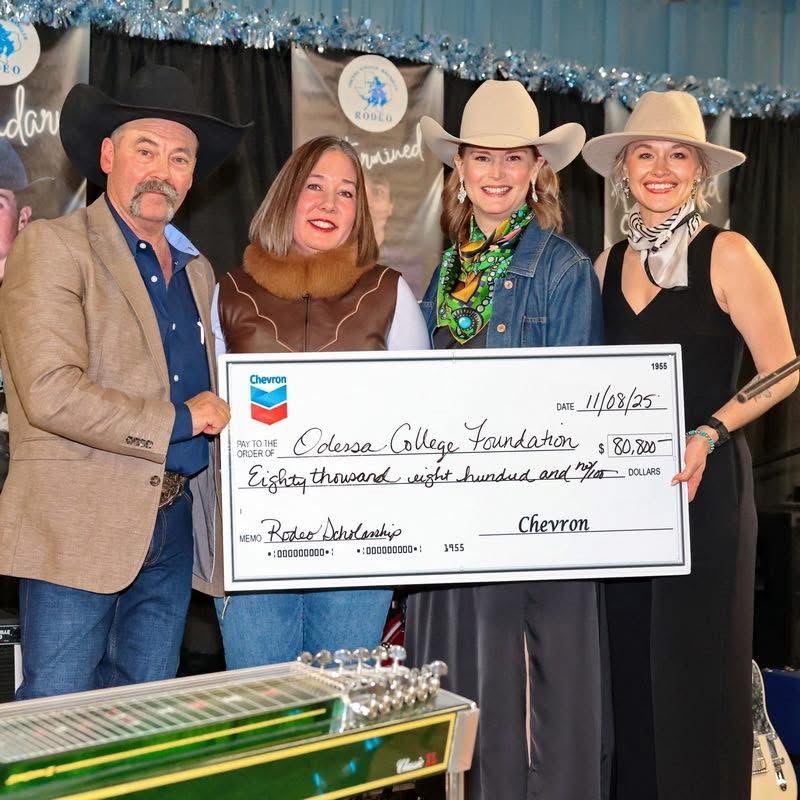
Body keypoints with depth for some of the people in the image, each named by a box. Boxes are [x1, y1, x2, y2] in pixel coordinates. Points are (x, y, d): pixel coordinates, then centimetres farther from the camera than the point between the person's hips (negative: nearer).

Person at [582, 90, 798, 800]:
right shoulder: (609, 264, 10)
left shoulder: (727, 255, -6)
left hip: (704, 484, -5)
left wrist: (707, 435, -21)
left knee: (696, 665, 0)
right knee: (630, 664, 10)